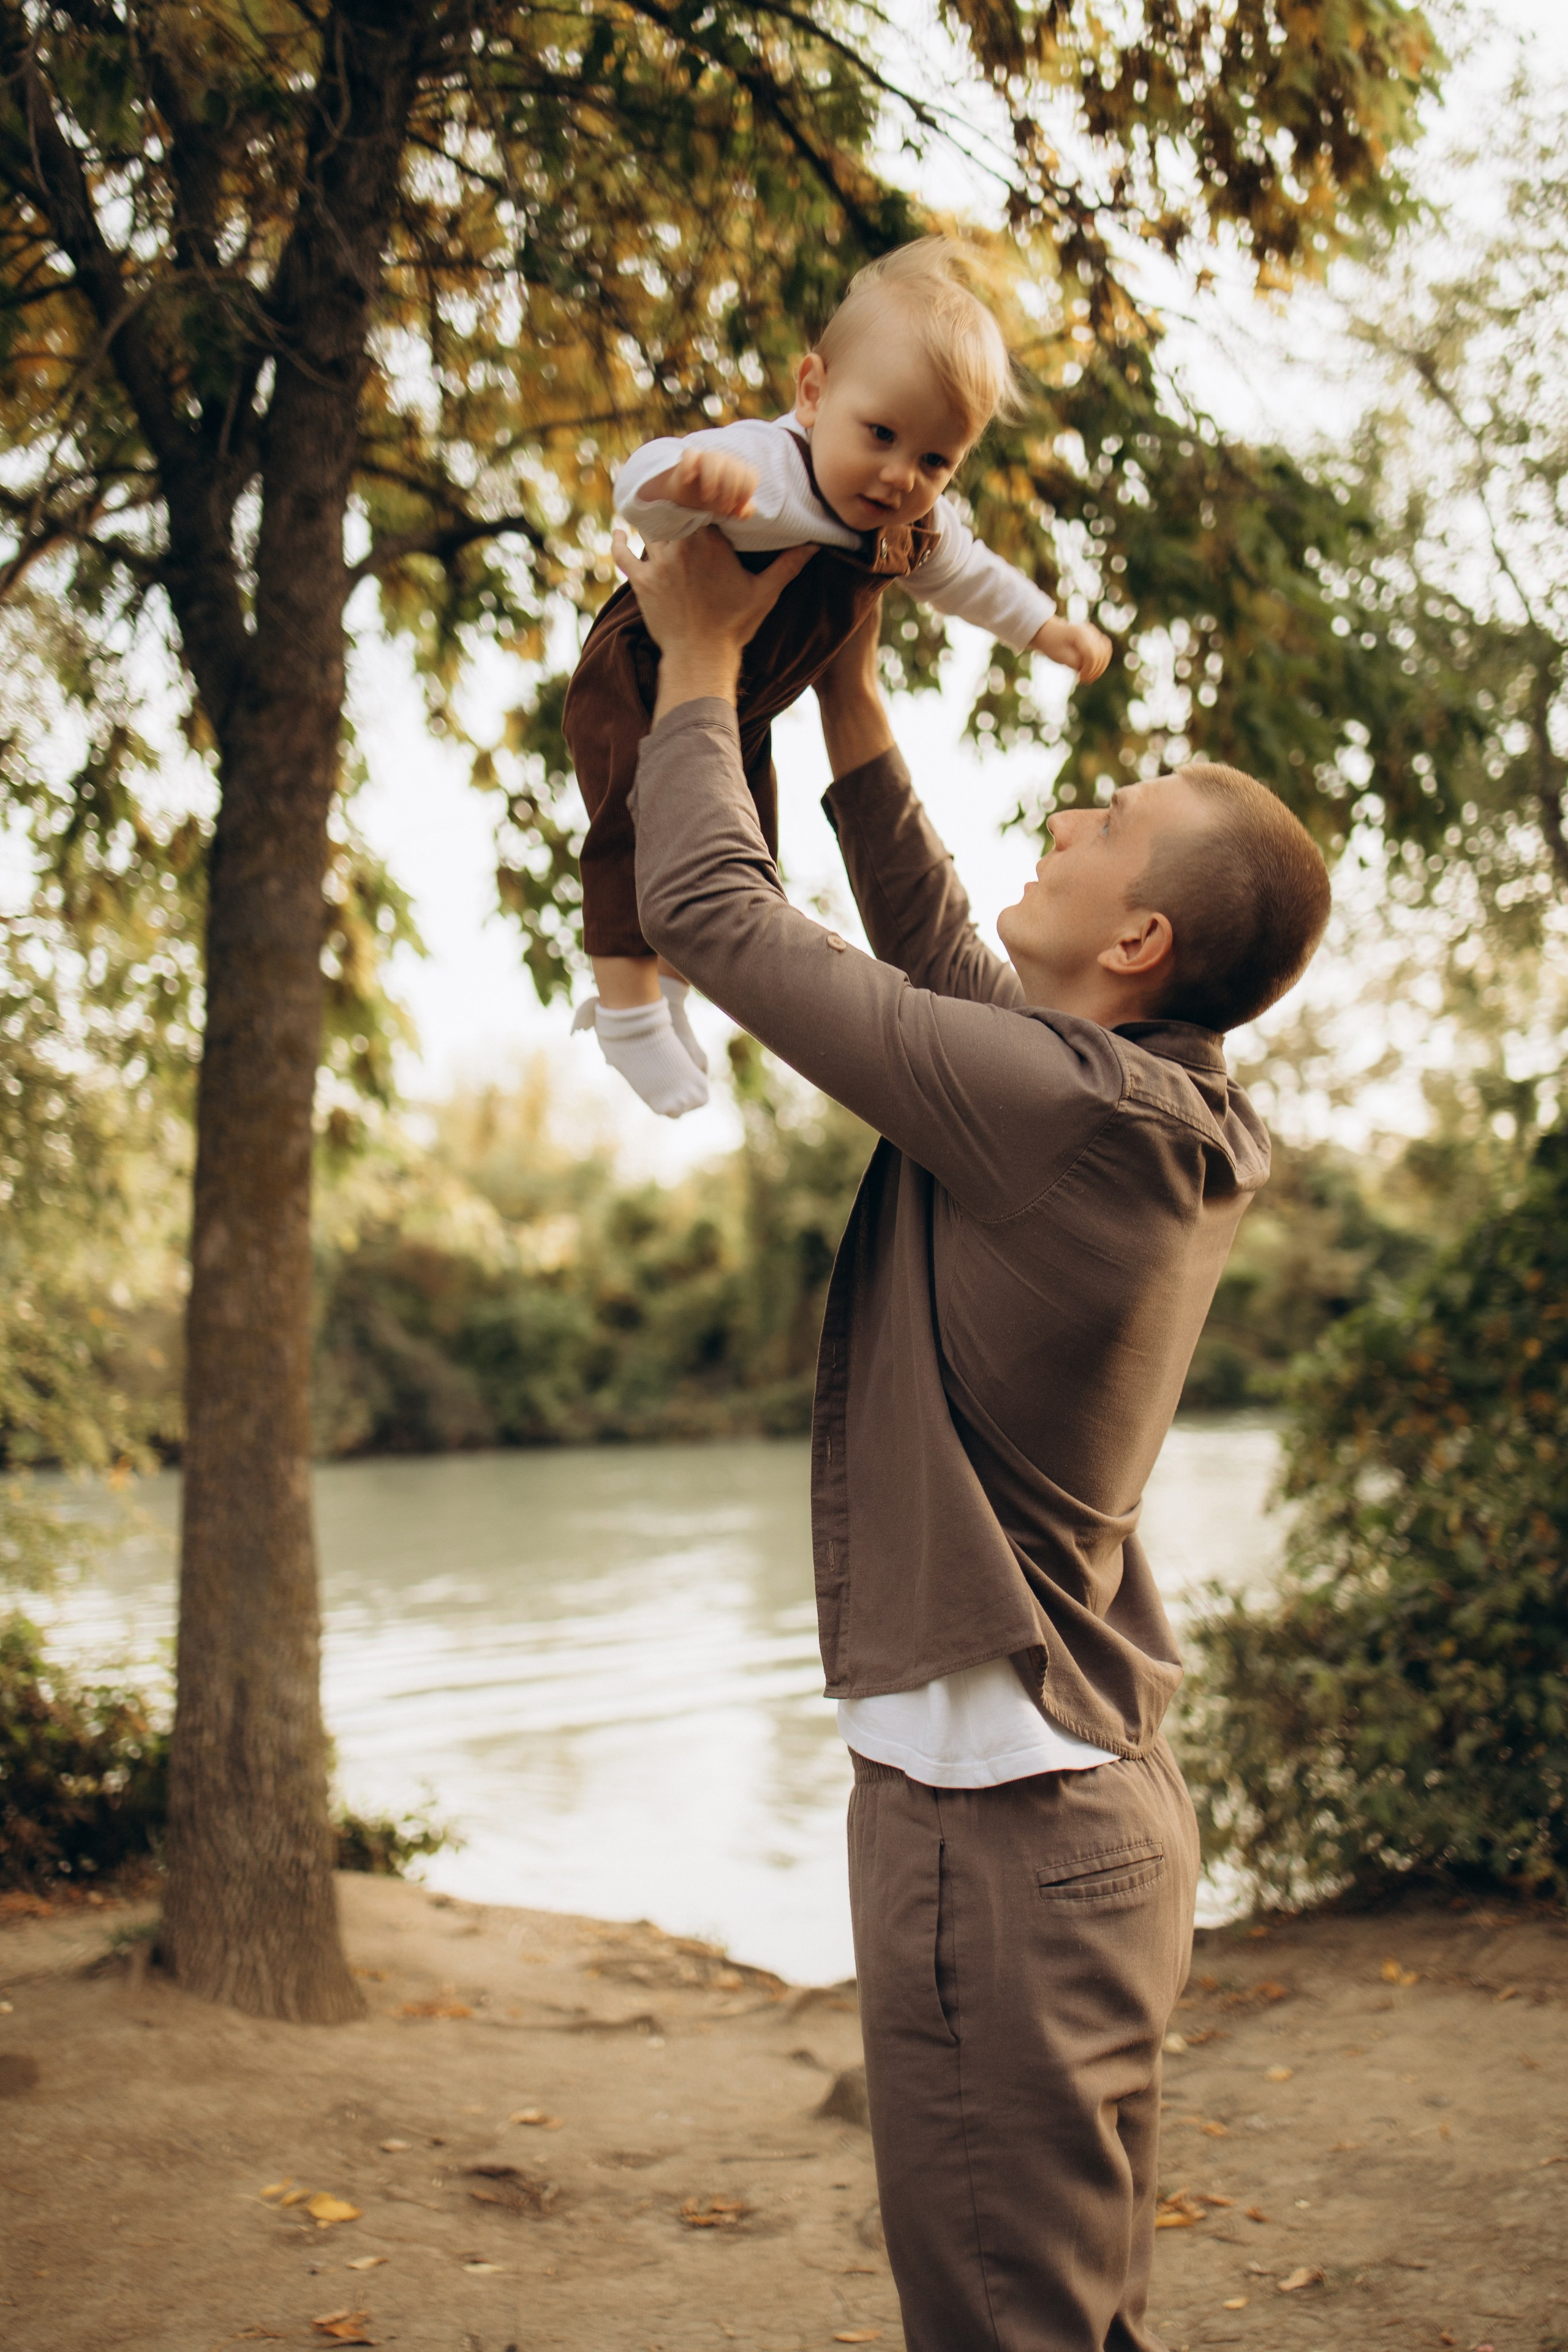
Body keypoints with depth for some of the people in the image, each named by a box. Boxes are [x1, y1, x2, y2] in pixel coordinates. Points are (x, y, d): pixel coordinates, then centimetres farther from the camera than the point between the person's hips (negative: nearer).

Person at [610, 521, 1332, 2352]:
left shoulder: (1059, 1104, -21)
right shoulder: (1170, 1116, 6)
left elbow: (711, 910, -15)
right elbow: (933, 941, 20)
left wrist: (700, 654, 0)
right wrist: (841, 671, 20)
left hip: (995, 1808, -9)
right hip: (1100, 1797, 9)